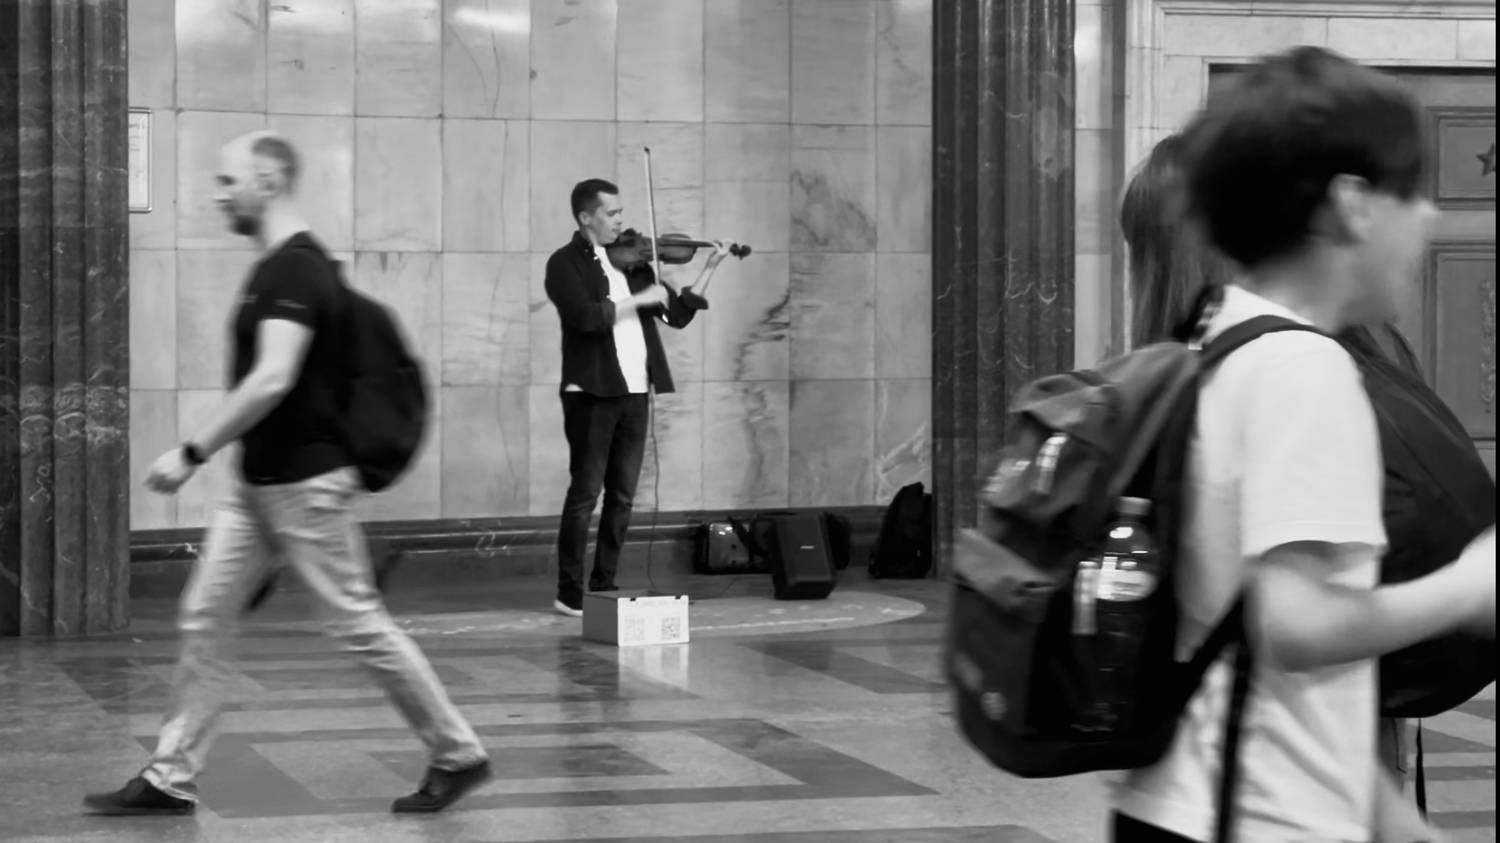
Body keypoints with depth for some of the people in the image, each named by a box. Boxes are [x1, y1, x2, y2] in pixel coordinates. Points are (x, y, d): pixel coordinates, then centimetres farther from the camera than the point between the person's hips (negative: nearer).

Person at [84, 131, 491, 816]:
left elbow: (272, 379, -29)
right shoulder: (277, 268, 13)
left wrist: (193, 452, -26)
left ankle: (458, 755, 11)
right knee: (203, 621, 7)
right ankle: (171, 780, 11)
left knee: (358, 624, -2)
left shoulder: (295, 269, -18)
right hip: (258, 483, 10)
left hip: (303, 482, -10)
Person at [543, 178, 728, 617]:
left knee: (622, 496, 8)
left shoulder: (631, 261, 14)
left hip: (634, 393, 6)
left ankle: (603, 586, 15)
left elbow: (679, 314, 14)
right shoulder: (566, 263, -3)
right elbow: (587, 316, -20)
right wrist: (640, 299, -15)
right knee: (585, 492, -4)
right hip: (591, 393, -6)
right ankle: (569, 593, 1)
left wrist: (710, 268, 6)